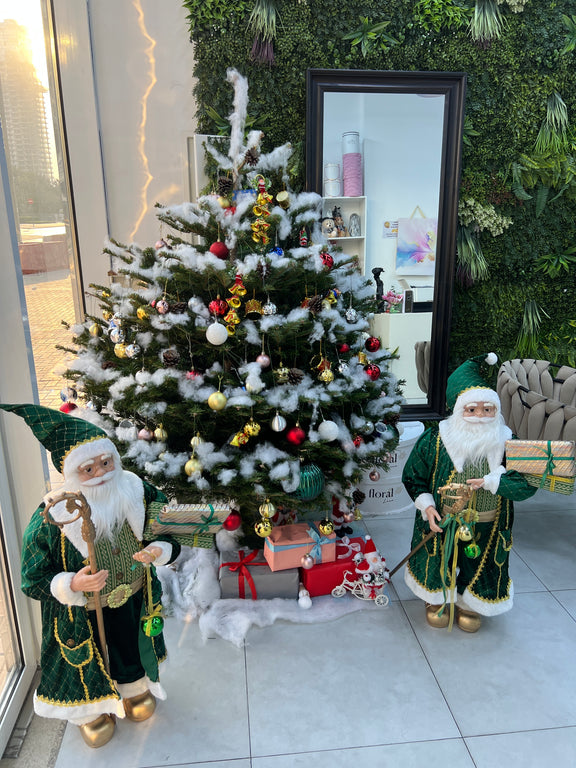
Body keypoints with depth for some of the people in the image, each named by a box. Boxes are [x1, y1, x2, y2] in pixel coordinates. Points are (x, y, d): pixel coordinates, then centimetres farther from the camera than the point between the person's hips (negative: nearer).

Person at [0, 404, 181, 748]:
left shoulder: (140, 494, -20)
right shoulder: (50, 518, -29)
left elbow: (170, 538, -6)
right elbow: (33, 581, -17)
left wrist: (159, 550, -29)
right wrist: (72, 584, -35)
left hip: (134, 602, 3)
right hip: (84, 616, -2)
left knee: (133, 652, 29)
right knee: (90, 664, 25)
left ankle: (135, 689, 63)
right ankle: (94, 711, 59)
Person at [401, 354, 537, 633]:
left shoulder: (507, 444, -16)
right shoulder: (435, 439, -18)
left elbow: (528, 484, -21)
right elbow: (413, 477, -5)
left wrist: (491, 480, -32)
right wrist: (426, 505, -17)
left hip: (486, 529, 1)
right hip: (442, 524, -1)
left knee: (479, 568, 21)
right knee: (438, 564, 20)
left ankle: (470, 605, 52)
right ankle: (437, 600, 51)